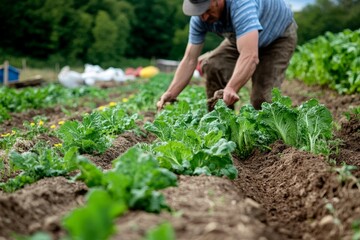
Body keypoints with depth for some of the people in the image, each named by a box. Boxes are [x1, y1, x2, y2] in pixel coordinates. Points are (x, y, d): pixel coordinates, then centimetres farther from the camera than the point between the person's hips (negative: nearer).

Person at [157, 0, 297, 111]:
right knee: (211, 65, -16)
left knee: (262, 98, -20)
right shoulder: (199, 18, -21)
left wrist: (231, 89, -66)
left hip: (279, 36, -6)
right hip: (243, 38, 6)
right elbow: (190, 60, -19)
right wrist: (170, 94, -30)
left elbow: (250, 56, -53)